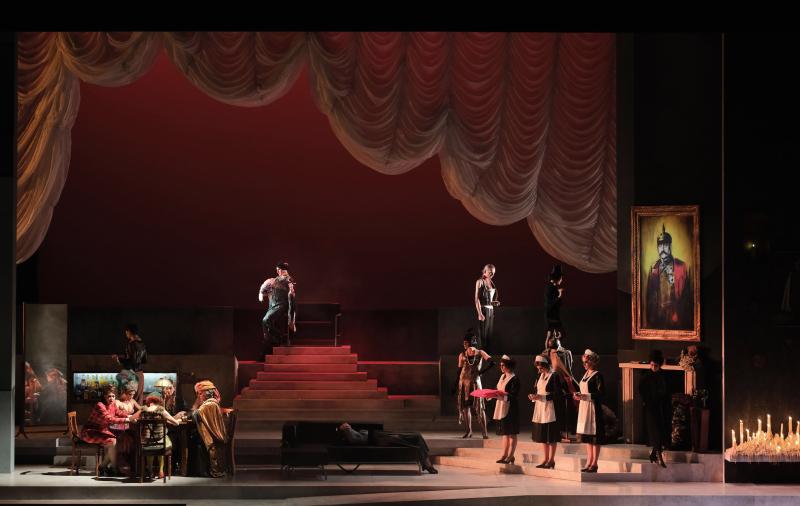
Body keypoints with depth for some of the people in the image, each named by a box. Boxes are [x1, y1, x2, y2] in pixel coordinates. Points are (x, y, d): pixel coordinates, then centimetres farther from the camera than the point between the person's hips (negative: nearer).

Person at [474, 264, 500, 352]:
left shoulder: (492, 283, 16)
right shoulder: (480, 282, -5)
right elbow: (477, 298, -11)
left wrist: (496, 302, 5)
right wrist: (480, 313, -19)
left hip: (491, 310, 7)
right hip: (484, 309, -7)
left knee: (490, 335, 6)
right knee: (483, 335, -7)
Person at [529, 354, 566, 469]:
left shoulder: (554, 376, -11)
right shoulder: (540, 376, 13)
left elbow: (558, 394, -15)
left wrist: (542, 397, -19)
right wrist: (534, 396, -1)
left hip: (550, 409, -8)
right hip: (540, 409, 8)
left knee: (551, 436, -3)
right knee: (542, 435, 10)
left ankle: (551, 460, 3)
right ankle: (546, 459, 17)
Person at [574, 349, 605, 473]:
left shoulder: (597, 375, -10)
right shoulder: (586, 374, 15)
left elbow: (601, 393, -16)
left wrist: (585, 396, -20)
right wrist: (579, 396, 3)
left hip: (593, 406, -9)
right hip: (584, 407, 9)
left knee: (594, 436, -5)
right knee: (587, 436, 11)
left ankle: (594, 464, -2)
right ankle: (589, 462, 16)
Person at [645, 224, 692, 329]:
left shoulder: (682, 267, -5)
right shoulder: (654, 268, 7)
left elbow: (687, 297, -4)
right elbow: (649, 297, 11)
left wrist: (688, 324, -7)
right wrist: (648, 323, 8)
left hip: (677, 321, -3)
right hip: (657, 319, 3)